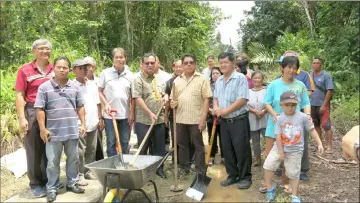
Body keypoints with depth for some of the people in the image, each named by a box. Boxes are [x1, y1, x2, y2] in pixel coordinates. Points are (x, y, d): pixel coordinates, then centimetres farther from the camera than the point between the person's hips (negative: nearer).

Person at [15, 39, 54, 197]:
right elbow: (20, 95, -5)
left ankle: (49, 180, 28)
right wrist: (22, 118, -10)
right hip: (33, 112, -3)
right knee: (34, 150, 6)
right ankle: (35, 184, 19)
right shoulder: (25, 70, -2)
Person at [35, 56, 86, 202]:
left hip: (72, 131, 3)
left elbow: (80, 107, 10)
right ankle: (51, 188, 21)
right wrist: (42, 129, -9)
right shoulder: (44, 87, -4)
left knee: (73, 159, 14)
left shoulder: (75, 87, 5)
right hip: (54, 132, -3)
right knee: (53, 162, 7)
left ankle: (72, 183, 30)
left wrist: (83, 124, 4)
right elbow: (39, 109, -5)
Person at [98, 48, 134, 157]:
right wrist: (106, 104, -12)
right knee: (111, 142, 6)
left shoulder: (130, 75, 5)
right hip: (109, 114, -2)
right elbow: (100, 91, 3)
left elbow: (132, 96, 7)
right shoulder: (105, 73, 0)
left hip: (125, 115, 2)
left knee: (125, 143, 10)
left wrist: (132, 113, 1)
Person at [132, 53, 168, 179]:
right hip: (144, 120, -6)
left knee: (159, 147, 14)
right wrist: (150, 113, -22)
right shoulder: (138, 79, -8)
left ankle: (159, 168, 29)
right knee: (143, 147, 6)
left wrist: (165, 97, -1)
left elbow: (164, 93, 24)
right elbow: (138, 99, -16)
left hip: (159, 119, 6)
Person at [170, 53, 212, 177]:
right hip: (180, 118, 4)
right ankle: (184, 167, 28)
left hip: (196, 119, -4)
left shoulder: (202, 79, -3)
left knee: (198, 146, 5)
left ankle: (200, 171, 15)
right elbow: (173, 98, 16)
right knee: (182, 144, 13)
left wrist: (203, 118, -14)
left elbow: (206, 100, -7)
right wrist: (172, 103, -8)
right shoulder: (177, 80, 10)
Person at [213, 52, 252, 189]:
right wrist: (216, 107, -4)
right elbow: (215, 97, 19)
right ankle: (232, 175, 27)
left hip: (239, 120, -7)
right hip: (224, 121, 7)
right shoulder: (219, 80, 12)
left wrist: (225, 111, -18)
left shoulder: (240, 78, -11)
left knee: (242, 150, 1)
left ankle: (245, 177, 16)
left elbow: (242, 99, -19)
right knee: (227, 150, 13)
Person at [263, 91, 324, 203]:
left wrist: (319, 144, -6)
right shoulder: (279, 118, -10)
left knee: (294, 173, 8)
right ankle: (270, 188, 16)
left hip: (295, 150, -1)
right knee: (268, 166, -5)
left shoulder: (302, 117, -10)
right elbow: (278, 136, -10)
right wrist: (281, 152, -10)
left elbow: (312, 130, -1)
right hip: (279, 147, 1)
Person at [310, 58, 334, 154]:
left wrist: (324, 105, -17)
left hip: (322, 105, -5)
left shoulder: (326, 75, -9)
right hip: (312, 104, 6)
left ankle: (329, 146, 1)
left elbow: (330, 91, -13)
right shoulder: (310, 75, 7)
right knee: (316, 125, 14)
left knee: (326, 125, -3)